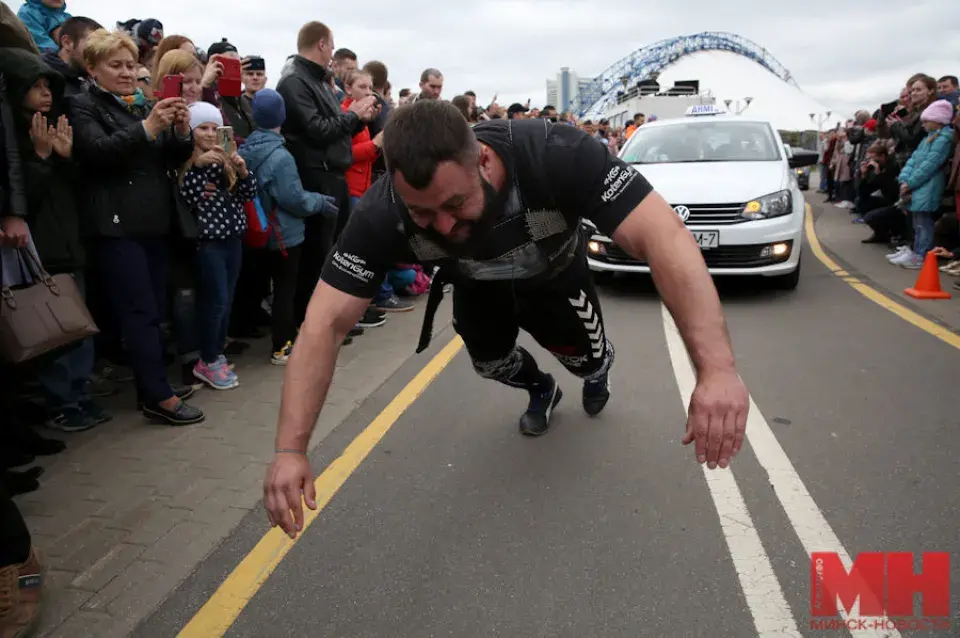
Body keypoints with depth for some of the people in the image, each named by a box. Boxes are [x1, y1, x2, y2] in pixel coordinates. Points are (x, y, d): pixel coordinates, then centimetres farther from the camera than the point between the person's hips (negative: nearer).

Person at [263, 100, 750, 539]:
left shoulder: (558, 156, -46)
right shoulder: (382, 213, -38)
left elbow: (665, 237, -52)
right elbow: (325, 325, -36)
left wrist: (716, 369, -63)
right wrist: (291, 449, -43)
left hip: (555, 273, -1)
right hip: (477, 285, 2)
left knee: (586, 360, 1)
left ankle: (596, 371, 41)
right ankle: (540, 391, 41)